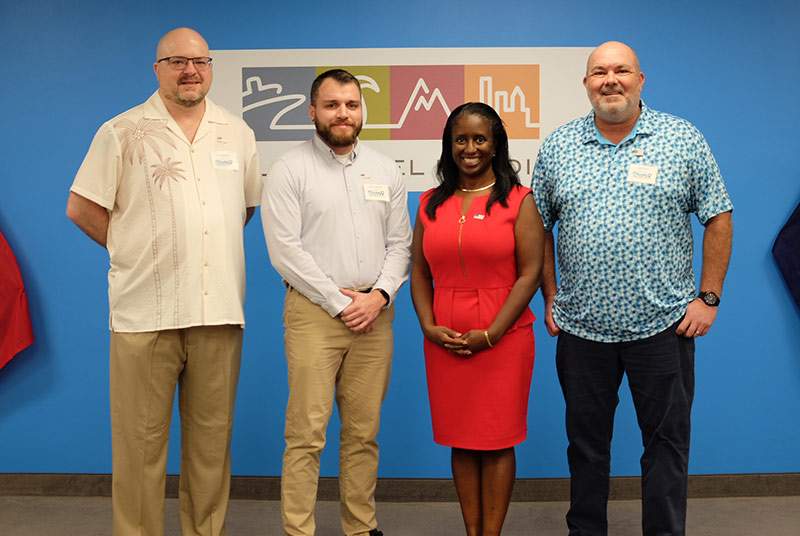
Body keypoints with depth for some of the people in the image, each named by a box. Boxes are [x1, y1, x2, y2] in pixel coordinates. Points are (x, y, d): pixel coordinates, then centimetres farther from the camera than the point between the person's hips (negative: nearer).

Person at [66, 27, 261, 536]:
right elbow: (81, 207, 2)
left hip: (219, 309, 3)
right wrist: (133, 250, 4)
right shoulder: (123, 132, 1)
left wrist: (209, 245, 13)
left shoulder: (238, 132, 12)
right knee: (141, 440, 2)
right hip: (146, 311, -3)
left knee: (212, 437, 10)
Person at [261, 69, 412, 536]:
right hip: (314, 312, -3)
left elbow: (399, 244, 10)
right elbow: (285, 250, -8)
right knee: (307, 432, -4)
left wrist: (378, 296, -6)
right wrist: (339, 302, -10)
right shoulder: (290, 171, -1)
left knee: (364, 432, 9)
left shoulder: (385, 170, 12)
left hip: (374, 314, 4)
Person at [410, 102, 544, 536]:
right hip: (445, 343, 4)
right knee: (460, 439, 9)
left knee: (497, 440, 3)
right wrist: (428, 326, -4)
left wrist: (491, 333, -12)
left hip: (503, 340, -3)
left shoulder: (519, 200, 0)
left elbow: (530, 273, -6)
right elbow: (419, 271, 11)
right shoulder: (431, 203, 11)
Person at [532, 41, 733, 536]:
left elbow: (718, 219, 1)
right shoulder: (557, 147, 4)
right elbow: (539, 228, 10)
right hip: (581, 327, 2)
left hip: (663, 324, -1)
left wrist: (709, 297, -4)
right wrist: (551, 299, 5)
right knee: (586, 441, 13)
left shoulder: (683, 139, -1)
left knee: (667, 441, 8)